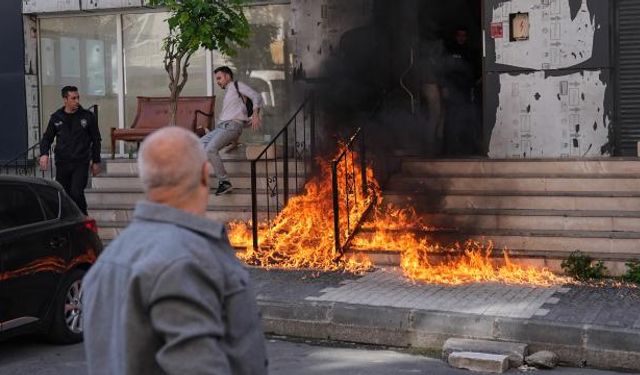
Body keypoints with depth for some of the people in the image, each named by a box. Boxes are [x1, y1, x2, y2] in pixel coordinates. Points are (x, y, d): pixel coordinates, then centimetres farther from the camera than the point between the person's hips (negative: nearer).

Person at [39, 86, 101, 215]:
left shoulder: (87, 116, 2)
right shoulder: (56, 117, 6)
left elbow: (96, 140, 8)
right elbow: (47, 138, 13)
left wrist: (96, 161, 7)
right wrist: (44, 154, -6)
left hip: (81, 163, -3)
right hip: (62, 164, 3)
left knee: (76, 193, -15)